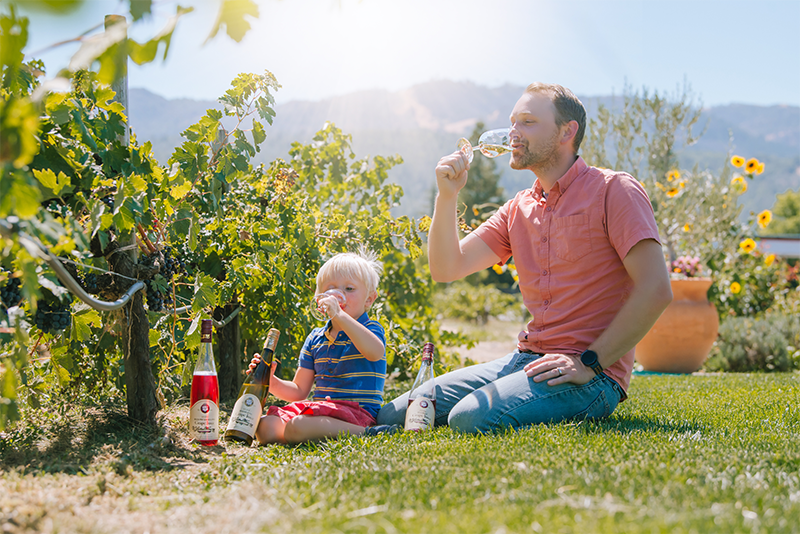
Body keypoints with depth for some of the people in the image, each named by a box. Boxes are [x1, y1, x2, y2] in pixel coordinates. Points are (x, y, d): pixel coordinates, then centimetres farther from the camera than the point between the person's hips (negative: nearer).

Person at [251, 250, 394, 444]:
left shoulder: (370, 329, -1)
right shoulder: (315, 338, 17)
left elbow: (375, 353, -29)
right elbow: (299, 391, 20)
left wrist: (339, 315, -35)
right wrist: (272, 382, 0)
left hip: (356, 412, -6)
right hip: (320, 409, 6)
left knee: (298, 427, -33)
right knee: (264, 426, -19)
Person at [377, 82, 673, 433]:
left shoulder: (613, 190, -5)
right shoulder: (517, 209, 15)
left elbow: (656, 290, -14)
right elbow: (447, 269, 9)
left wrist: (590, 363, -17)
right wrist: (447, 195, -4)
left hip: (591, 375, -5)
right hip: (526, 359, 6)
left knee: (472, 418, -29)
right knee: (394, 415, -6)